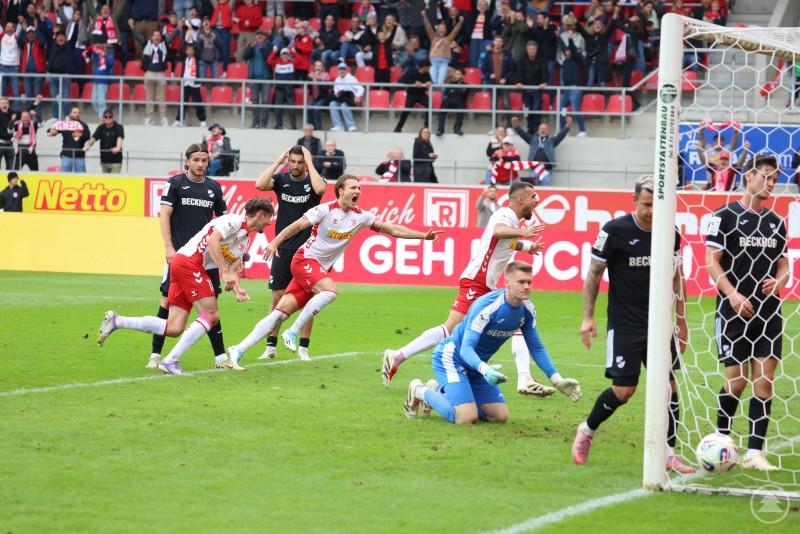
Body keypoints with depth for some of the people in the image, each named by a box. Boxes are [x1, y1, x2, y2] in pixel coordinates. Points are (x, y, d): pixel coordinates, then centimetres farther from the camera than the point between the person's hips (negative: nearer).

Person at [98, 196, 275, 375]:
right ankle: (171, 361, -16)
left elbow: (232, 269, 19)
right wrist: (225, 272, -23)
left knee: (173, 329, -1)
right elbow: (212, 240, -19)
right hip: (189, 261, -9)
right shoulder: (235, 221, -5)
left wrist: (237, 289, -2)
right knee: (210, 315, -13)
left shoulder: (244, 241, 23)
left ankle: (116, 321, 2)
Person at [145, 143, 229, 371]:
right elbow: (164, 215, -5)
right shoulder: (175, 183, 1)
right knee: (168, 300, -5)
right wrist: (168, 247, -14)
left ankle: (220, 356, 9)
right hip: (180, 253, -3)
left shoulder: (214, 187, 11)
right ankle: (155, 354, 1)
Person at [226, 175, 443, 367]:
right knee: (330, 290, -30)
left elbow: (393, 229, 7)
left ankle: (239, 350, -3)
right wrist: (275, 242, -28)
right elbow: (297, 225, -16)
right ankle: (292, 332, -18)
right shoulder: (326, 210, -13)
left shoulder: (360, 216, 3)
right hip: (305, 261, -5)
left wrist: (423, 236, 1)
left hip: (321, 269, 5)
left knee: (281, 312, -3)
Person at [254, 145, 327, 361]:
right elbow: (260, 185, -16)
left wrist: (309, 162, -17)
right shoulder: (281, 179, 2)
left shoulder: (313, 179, -2)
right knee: (277, 297, 1)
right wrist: (278, 161, -12)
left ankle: (303, 348, 7)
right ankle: (271, 346, 7)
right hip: (283, 248, 1)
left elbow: (320, 189, -26)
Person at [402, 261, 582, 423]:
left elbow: (536, 348, 4)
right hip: (451, 357, -8)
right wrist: (485, 370, -55)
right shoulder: (486, 306, -31)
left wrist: (558, 381, -3)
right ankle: (420, 391, 4)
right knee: (466, 418, -23)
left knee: (500, 416, 2)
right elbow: (466, 349, -35)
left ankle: (439, 391, 19)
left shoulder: (527, 310, -8)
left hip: (477, 364, 8)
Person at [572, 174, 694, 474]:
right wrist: (588, 317, -7)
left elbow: (676, 278, 16)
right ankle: (586, 432, 17)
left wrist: (681, 321, 16)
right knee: (623, 390, -9)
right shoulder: (615, 230, -10)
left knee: (668, 386, -4)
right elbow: (594, 273, -2)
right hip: (624, 325, -4)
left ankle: (669, 455, 5)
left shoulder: (670, 233, 4)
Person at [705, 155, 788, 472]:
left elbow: (783, 262, 18)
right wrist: (733, 294, -18)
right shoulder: (725, 216, -3)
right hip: (734, 312, -5)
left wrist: (778, 281, -4)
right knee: (736, 382, -3)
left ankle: (754, 452, 1)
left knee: (764, 383, -2)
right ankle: (722, 441, 20)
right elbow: (712, 261, -7)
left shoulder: (775, 221, 14)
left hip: (768, 312, 5)